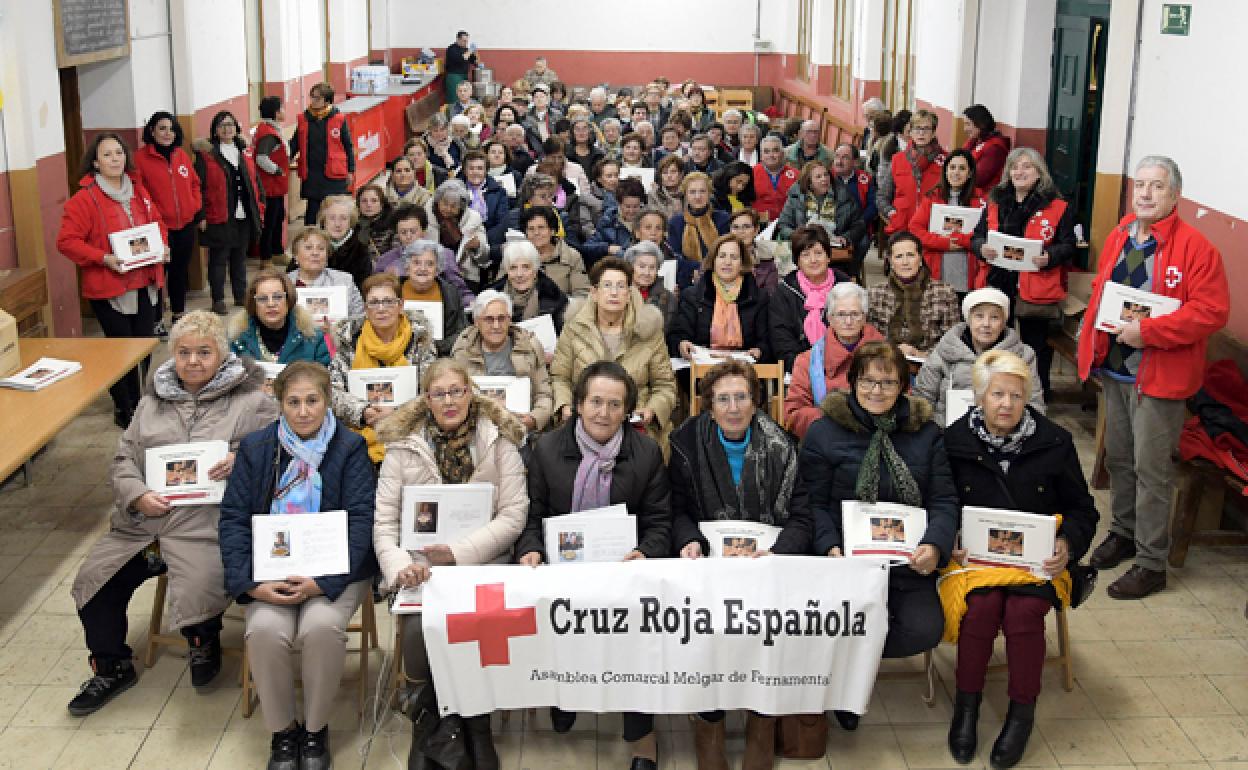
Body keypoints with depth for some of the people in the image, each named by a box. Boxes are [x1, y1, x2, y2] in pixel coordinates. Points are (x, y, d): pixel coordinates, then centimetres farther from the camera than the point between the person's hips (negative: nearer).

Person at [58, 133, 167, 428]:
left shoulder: (138, 191, 8)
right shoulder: (84, 198, -11)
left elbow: (158, 223, 20)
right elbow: (67, 241, -14)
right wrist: (104, 258, -22)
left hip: (145, 284, 6)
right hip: (109, 288, -6)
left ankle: (139, 403, 29)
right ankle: (124, 409, 16)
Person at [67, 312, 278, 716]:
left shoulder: (251, 401, 2)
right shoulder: (153, 402, 18)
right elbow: (124, 458, 15)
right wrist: (138, 495, -5)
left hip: (205, 525, -5)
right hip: (141, 520, 5)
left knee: (198, 592, -28)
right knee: (92, 582, -6)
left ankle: (204, 642, 11)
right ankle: (111, 669, 18)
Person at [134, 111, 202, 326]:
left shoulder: (182, 155, 9)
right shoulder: (141, 158, -8)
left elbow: (194, 183, 17)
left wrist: (195, 206, 5)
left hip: (185, 226, 6)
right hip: (159, 227, -5)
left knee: (180, 271, 17)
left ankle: (179, 314, 31)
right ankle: (155, 320, 7)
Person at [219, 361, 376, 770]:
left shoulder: (350, 449, -1)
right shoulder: (255, 448, 5)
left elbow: (361, 521, -8)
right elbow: (233, 517, -1)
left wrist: (323, 582, -20)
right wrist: (251, 583, -16)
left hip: (332, 570, -1)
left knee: (322, 627, -31)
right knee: (264, 630, -28)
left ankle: (316, 728, -4)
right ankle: (283, 730, -3)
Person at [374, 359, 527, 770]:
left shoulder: (499, 441, 4)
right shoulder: (403, 445, 5)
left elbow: (514, 514, -3)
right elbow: (383, 520, 2)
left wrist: (461, 552, -14)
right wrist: (399, 565, -17)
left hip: (484, 565, 0)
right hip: (420, 566, 0)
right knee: (420, 630, -28)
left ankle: (478, 728, -5)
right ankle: (425, 728, -4)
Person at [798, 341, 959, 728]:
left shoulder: (925, 432, 9)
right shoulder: (824, 432, 1)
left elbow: (944, 500, 4)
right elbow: (814, 503, -1)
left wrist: (935, 544, -16)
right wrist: (830, 547, -19)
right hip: (848, 557, -3)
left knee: (925, 629, -20)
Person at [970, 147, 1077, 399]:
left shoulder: (1058, 207, 0)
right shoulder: (995, 203, 13)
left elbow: (1068, 246, -1)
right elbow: (976, 237, 14)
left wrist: (1049, 257, -21)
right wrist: (982, 248, -9)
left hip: (1036, 291, -3)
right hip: (997, 286, 3)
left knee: (1036, 346, 5)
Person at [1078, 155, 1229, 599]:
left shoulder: (1195, 247, -14)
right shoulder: (1118, 238, 8)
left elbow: (1212, 311, -19)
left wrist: (1147, 330, -24)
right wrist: (1092, 352, 10)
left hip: (1159, 376, -7)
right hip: (1114, 370, 7)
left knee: (1151, 468, -2)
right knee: (1118, 458, 18)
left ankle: (1152, 563, 8)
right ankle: (1124, 532, 36)